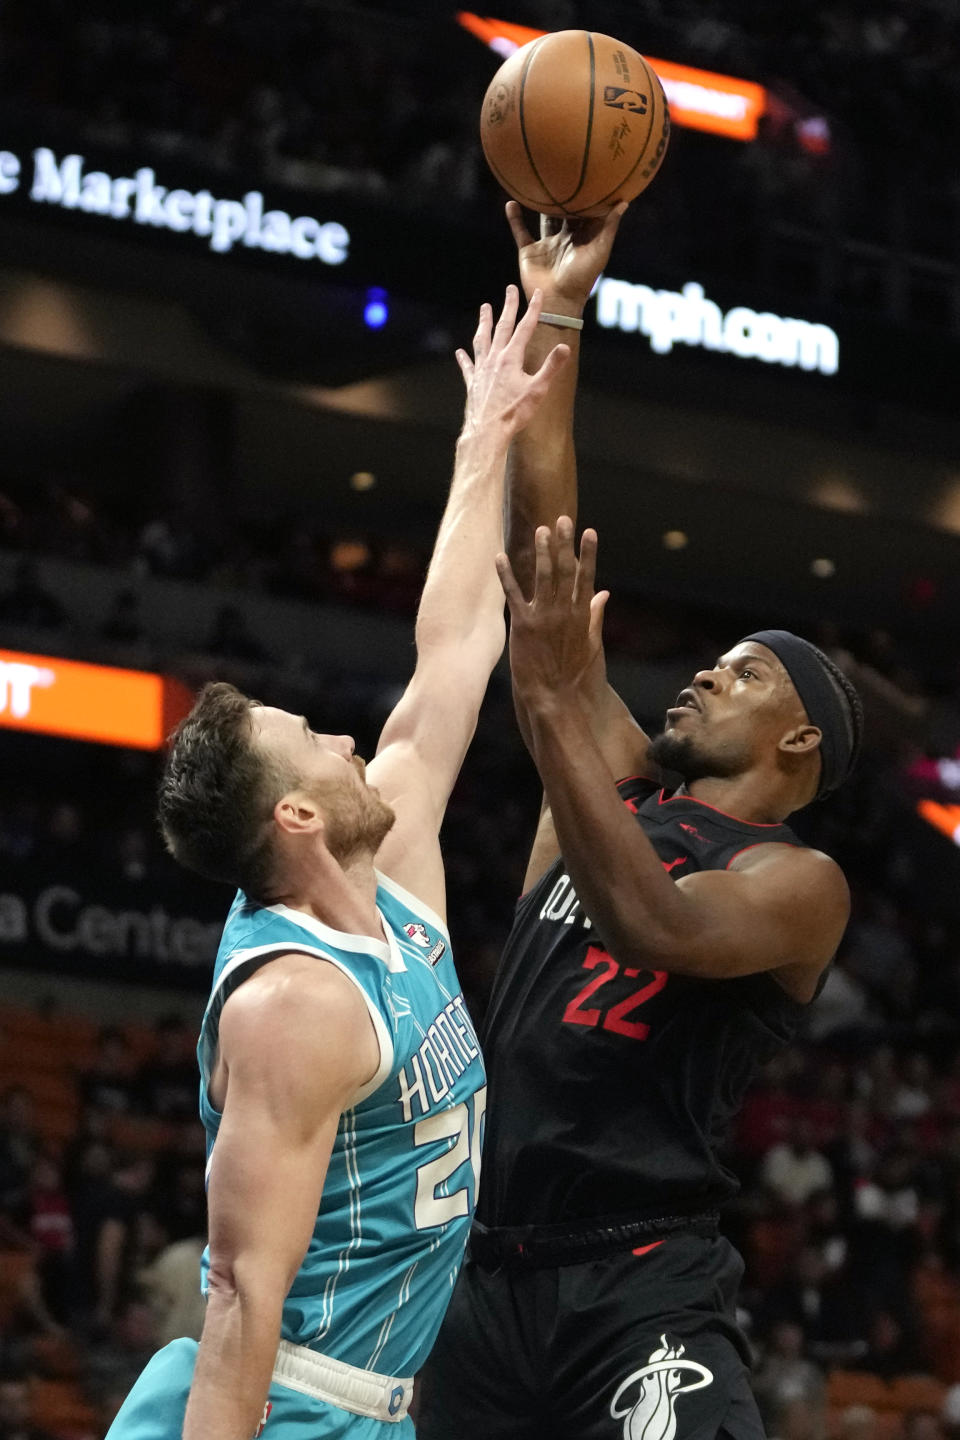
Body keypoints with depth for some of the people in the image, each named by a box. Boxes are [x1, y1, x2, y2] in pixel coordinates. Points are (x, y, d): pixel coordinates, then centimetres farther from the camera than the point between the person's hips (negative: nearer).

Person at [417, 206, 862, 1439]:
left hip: (640, 1292, -6)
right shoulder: (616, 788, 15)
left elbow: (656, 930, -23)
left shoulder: (798, 881, -1)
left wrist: (557, 696, -23)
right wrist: (555, 316, 9)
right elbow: (544, 555, 12)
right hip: (490, 1273, 6)